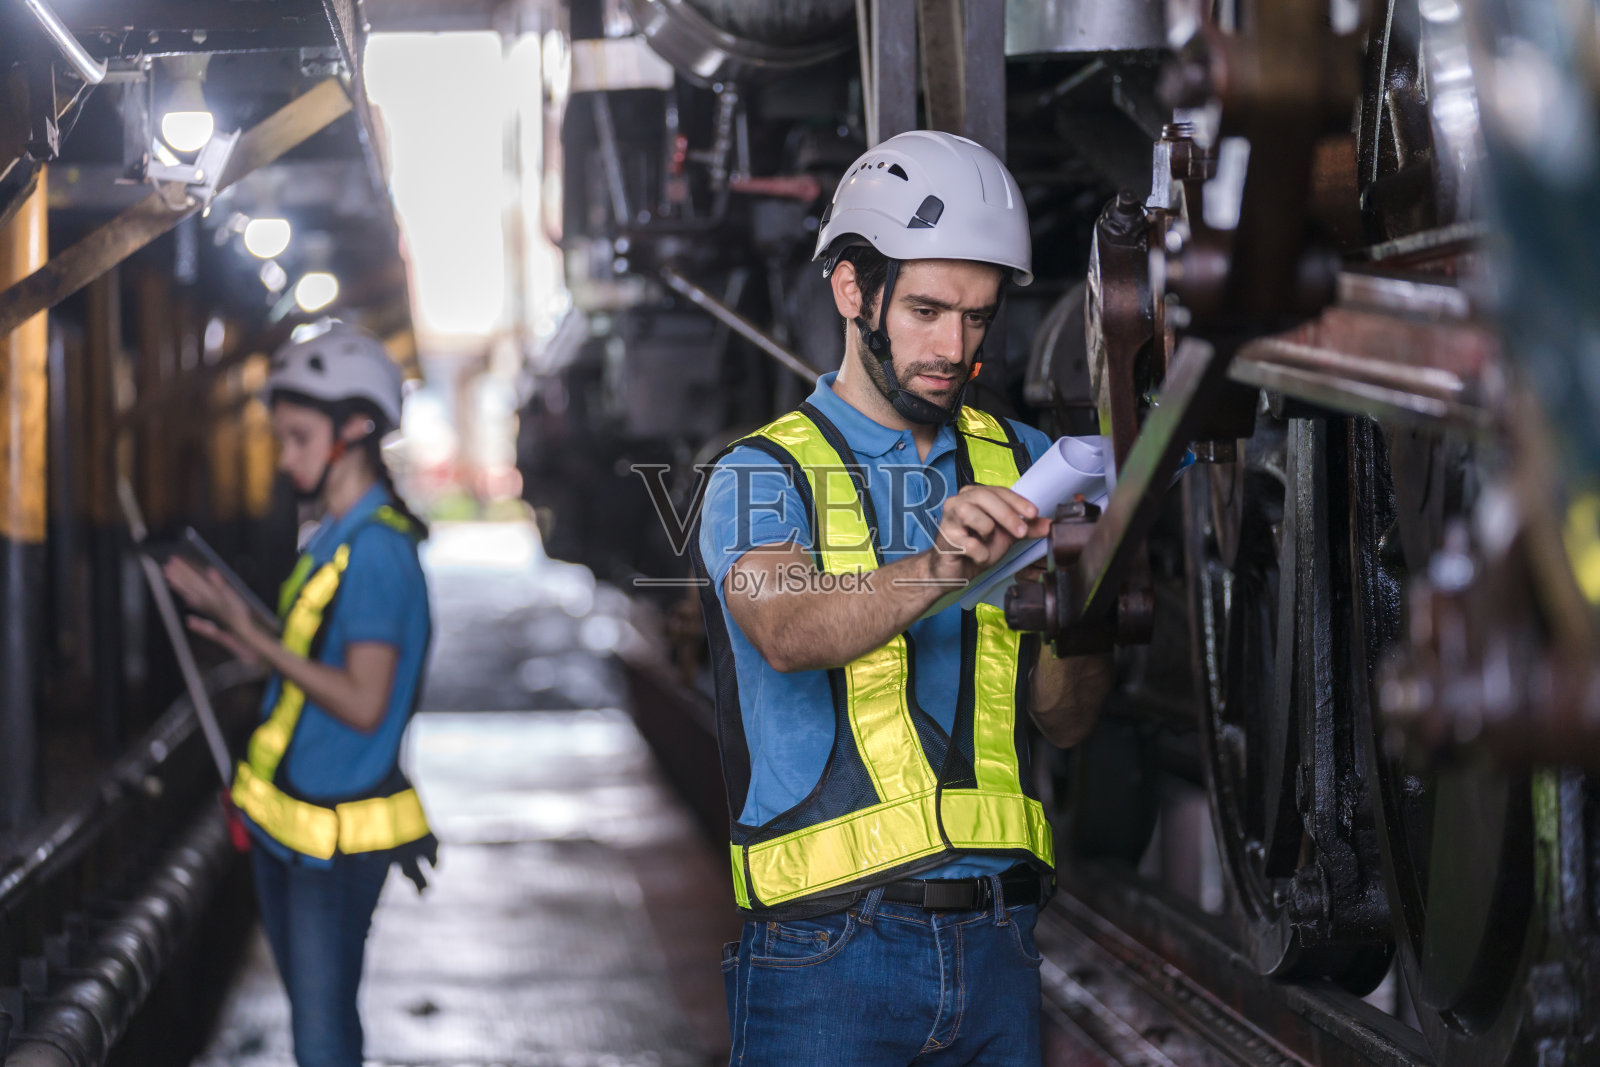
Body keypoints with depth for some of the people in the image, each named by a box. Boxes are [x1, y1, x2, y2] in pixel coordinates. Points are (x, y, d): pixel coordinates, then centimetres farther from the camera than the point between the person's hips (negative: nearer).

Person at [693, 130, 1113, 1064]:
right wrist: (939, 569, -39)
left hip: (997, 947, 4)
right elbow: (788, 632, -23)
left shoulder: (1023, 465, 13)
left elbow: (1064, 719, 8)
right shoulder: (763, 475, -1)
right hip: (829, 952, -4)